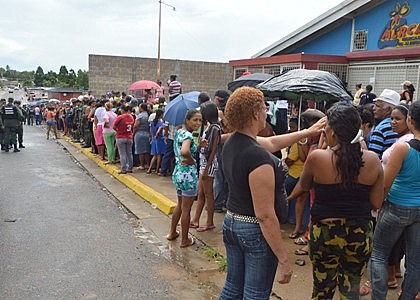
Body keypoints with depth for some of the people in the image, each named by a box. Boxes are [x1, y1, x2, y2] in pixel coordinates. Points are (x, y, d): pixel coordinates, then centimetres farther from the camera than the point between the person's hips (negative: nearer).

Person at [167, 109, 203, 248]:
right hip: (188, 175, -9)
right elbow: (184, 151, -40)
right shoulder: (188, 135, -20)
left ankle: (172, 233, 37)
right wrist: (192, 160, -21)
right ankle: (185, 240, 17)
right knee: (186, 209, 4)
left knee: (180, 205, 24)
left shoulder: (179, 132, 8)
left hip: (177, 173, 9)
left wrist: (198, 145, 5)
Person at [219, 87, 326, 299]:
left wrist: (308, 132, 26)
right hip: (256, 230, -8)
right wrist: (283, 260, -19)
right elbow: (265, 216, -26)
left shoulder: (231, 143, 0)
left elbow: (272, 143, 16)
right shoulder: (258, 157, -27)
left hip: (231, 223, 8)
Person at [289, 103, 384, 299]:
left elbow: (303, 186, 4)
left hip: (324, 233, -2)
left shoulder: (317, 158, -15)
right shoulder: (372, 160, -8)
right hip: (360, 235, 2)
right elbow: (376, 203, -2)